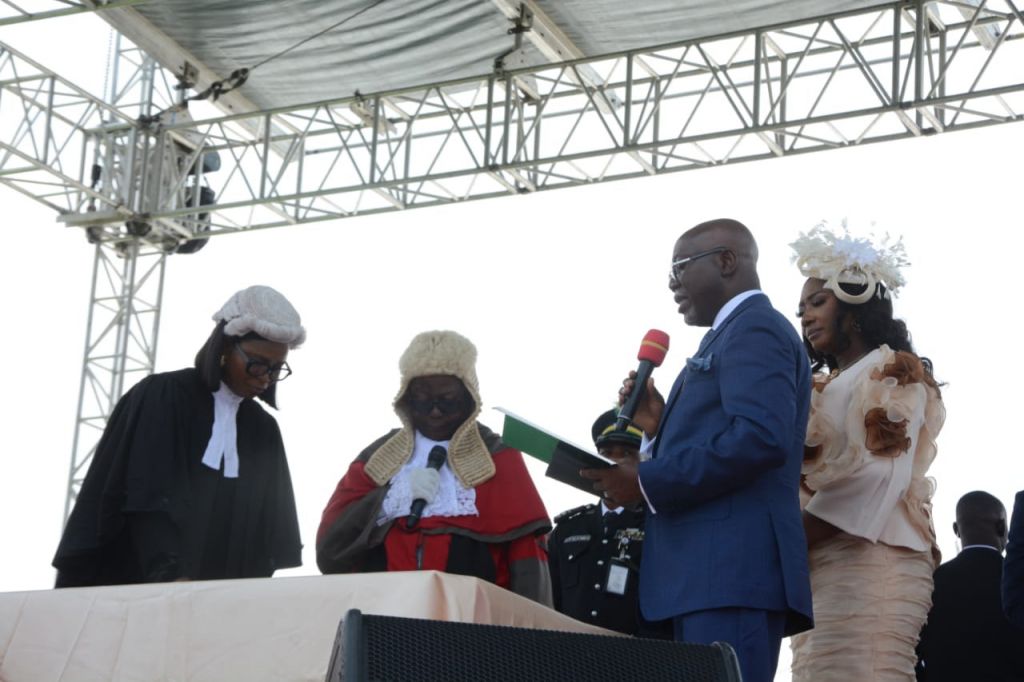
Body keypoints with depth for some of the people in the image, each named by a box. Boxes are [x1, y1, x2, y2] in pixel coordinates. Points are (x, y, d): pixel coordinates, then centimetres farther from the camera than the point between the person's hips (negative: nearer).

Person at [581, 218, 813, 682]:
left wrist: (647, 482, -17)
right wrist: (661, 426, 11)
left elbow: (762, 437, -22)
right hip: (710, 573, 10)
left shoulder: (755, 329, -5)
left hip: (731, 572, -10)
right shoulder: (736, 334, 27)